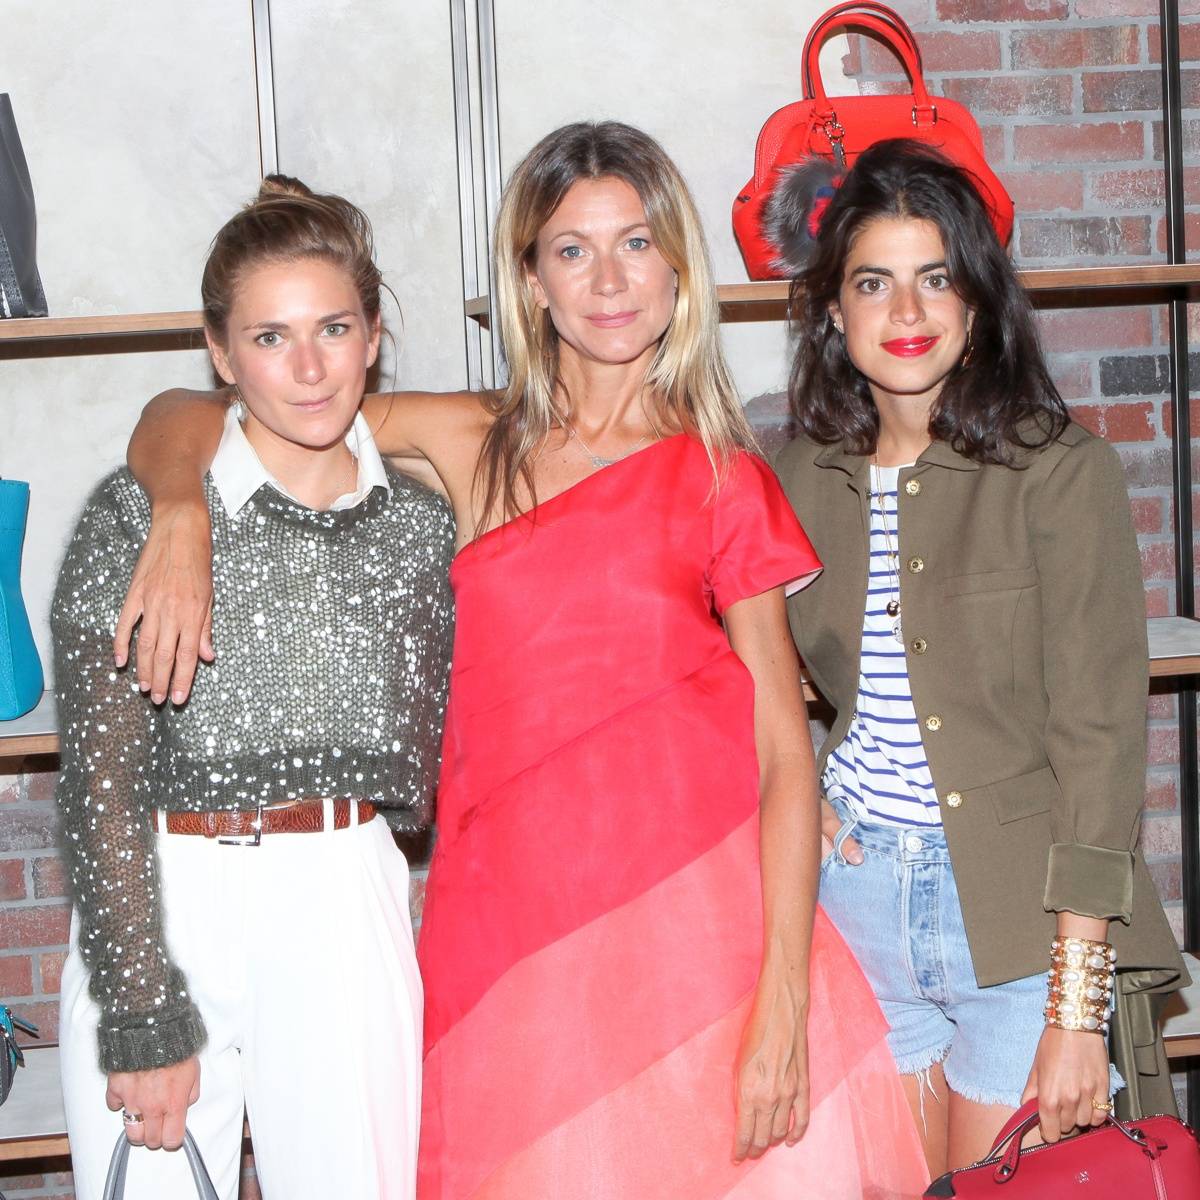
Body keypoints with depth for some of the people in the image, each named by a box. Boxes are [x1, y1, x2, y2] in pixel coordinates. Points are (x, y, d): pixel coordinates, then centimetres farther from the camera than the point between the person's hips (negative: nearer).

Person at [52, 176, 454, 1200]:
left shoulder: (420, 527, 4)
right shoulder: (141, 514, -7)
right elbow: (100, 788, -8)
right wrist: (145, 1020, -10)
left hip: (346, 910, 2)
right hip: (158, 907, -2)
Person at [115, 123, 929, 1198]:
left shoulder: (724, 482, 3)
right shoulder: (472, 446, 7)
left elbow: (785, 754, -1)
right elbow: (186, 419, 7)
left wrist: (784, 1007, -9)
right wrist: (183, 517, -16)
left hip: (686, 939, -1)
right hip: (510, 941, 1)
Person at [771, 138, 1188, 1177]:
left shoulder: (1059, 471, -9)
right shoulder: (803, 477, 4)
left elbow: (1099, 743, -11)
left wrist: (1076, 1010, -15)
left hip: (1020, 910, -3)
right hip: (855, 894, 4)